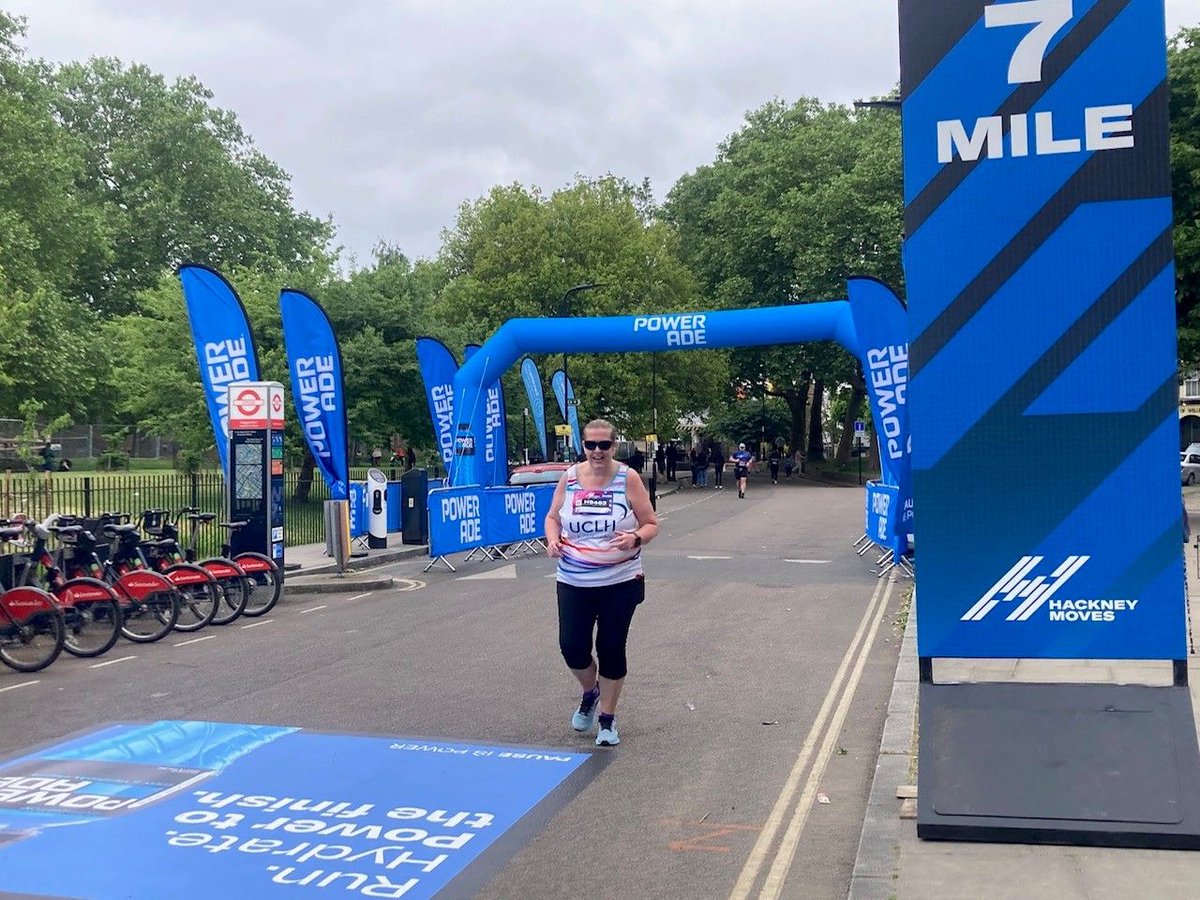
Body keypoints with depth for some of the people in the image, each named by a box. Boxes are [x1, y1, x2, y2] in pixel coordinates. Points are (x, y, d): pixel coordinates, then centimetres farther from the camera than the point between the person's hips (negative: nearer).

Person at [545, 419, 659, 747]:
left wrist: (636, 539, -23)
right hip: (574, 583, 2)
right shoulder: (569, 477, 1)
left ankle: (607, 719, 23)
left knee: (611, 649, 3)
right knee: (572, 647, -1)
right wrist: (552, 539, -9)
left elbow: (651, 524, -2)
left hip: (620, 582, -2)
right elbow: (552, 517, 12)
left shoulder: (628, 478, -7)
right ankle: (590, 692, 33)